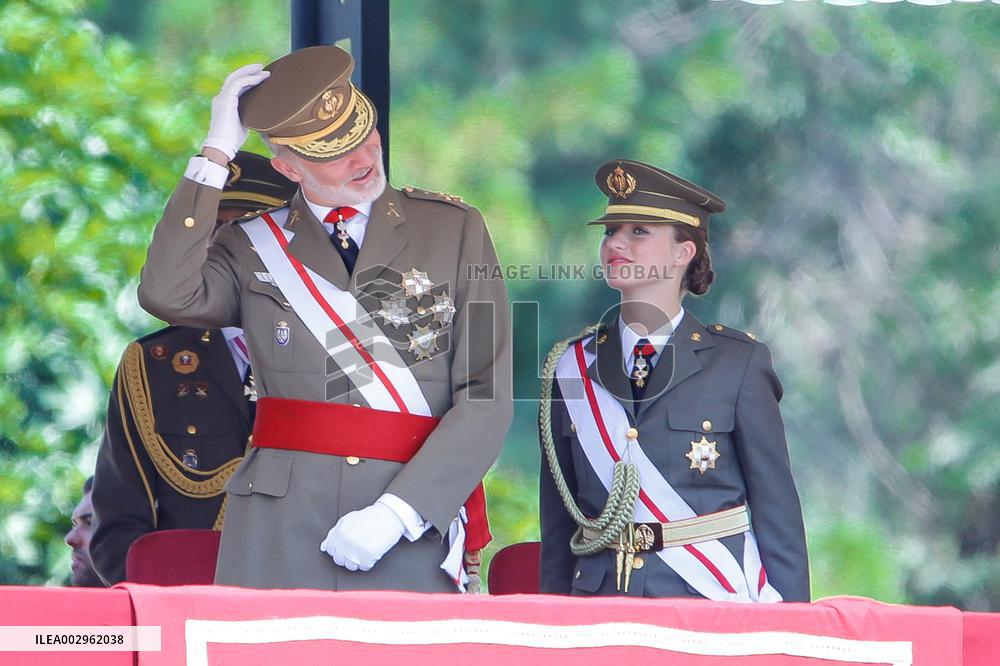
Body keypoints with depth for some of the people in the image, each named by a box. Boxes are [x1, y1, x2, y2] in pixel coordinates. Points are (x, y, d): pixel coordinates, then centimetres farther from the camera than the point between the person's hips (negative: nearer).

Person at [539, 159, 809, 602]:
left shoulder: (738, 363, 4)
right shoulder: (571, 368, 11)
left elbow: (777, 508, 3)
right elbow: (558, 521, 12)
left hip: (717, 607, -2)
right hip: (601, 597, 2)